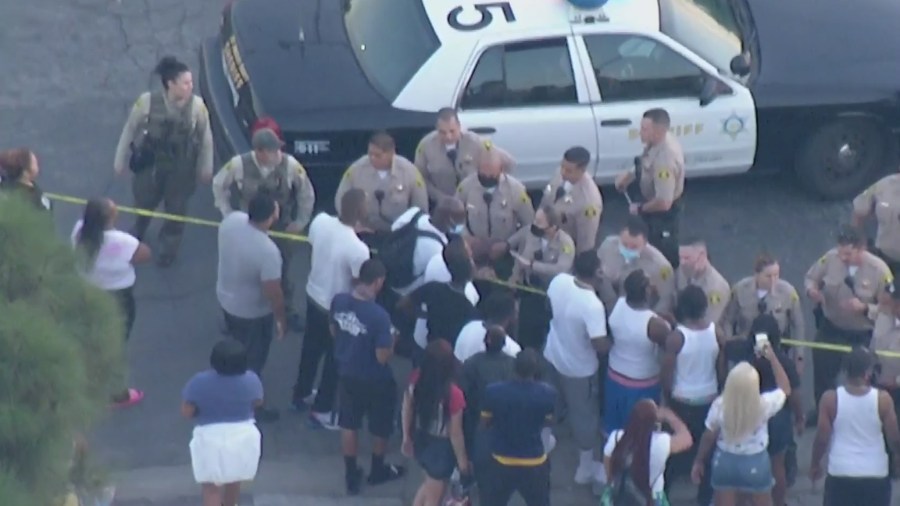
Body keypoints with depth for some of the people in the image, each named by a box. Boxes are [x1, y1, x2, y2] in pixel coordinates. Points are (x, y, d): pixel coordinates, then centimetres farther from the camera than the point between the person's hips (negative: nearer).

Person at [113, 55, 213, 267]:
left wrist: (206, 168, 2)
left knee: (176, 208, 21)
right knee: (144, 202, 25)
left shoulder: (197, 105, -25)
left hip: (181, 168, 0)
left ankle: (169, 248, 49)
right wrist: (120, 162, -1)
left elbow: (206, 137, -9)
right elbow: (130, 131, -11)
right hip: (150, 163, 0)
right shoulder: (147, 102, -26)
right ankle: (138, 232, 61)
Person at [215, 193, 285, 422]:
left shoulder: (232, 220, -20)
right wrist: (281, 320, -11)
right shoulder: (268, 251, -39)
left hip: (226, 298, 7)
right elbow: (273, 293, -26)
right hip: (253, 312, -7)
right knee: (253, 360, 18)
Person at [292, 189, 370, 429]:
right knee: (334, 359, 17)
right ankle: (321, 411, 34)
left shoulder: (320, 221, -17)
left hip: (313, 295, 7)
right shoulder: (358, 250, -35)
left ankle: (301, 395, 49)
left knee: (311, 348, 29)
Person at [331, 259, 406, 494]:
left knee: (349, 424, 21)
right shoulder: (379, 316, -32)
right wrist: (391, 340, -7)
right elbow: (383, 357, -25)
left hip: (347, 374, 5)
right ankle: (378, 470, 41)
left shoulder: (339, 301, -14)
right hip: (376, 381, -5)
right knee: (380, 427, 21)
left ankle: (351, 476, 33)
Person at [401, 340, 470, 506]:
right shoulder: (453, 394, -32)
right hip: (441, 446, -6)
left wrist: (407, 437, 18)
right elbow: (455, 433, -21)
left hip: (420, 440, 6)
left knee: (430, 484, 33)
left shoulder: (415, 379, -16)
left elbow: (407, 409, 1)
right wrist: (462, 460, -5)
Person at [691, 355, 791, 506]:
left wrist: (699, 461, 11)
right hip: (756, 464, -1)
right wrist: (772, 358, 3)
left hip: (725, 462, 1)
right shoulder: (764, 404, -22)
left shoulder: (720, 405, -19)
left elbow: (708, 437, -5)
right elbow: (785, 389, 0)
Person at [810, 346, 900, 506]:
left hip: (840, 473, 0)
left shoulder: (830, 399, -13)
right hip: (876, 474, 0)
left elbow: (822, 438, -7)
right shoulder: (882, 399, -12)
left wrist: (815, 463, 11)